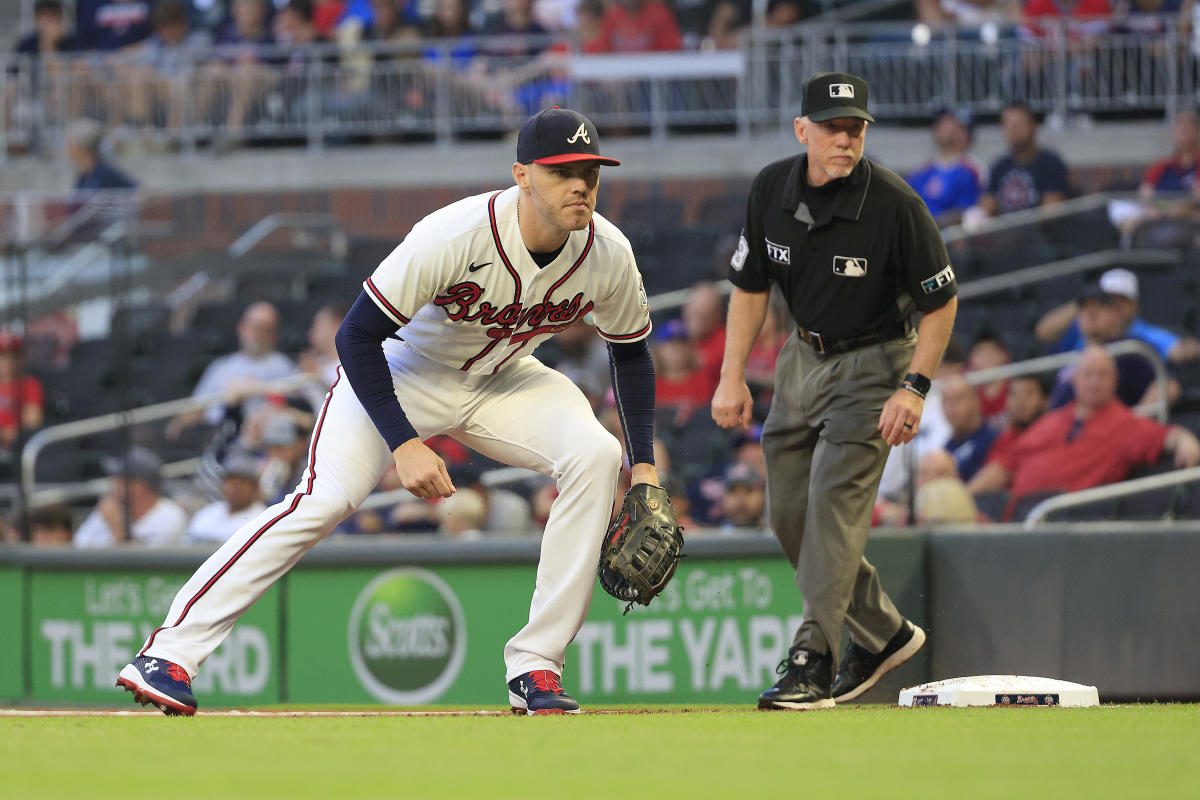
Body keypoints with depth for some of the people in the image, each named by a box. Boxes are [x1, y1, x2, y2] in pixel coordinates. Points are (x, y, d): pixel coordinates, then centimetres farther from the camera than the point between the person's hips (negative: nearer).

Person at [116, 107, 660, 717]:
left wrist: (643, 466, -4)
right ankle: (171, 651, -22)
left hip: (502, 381, 5)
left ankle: (535, 667, -14)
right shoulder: (453, 236, -34)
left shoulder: (607, 255, -19)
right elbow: (357, 335, -28)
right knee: (327, 499, -24)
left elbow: (630, 349, 2)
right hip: (403, 372, -4)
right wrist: (404, 443, -34)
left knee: (596, 456, -21)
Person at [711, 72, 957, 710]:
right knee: (788, 514, 7)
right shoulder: (771, 190, -8)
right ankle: (882, 633, 24)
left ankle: (812, 660, -22)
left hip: (874, 364, -6)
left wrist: (914, 387, -20)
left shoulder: (894, 204, -22)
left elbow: (941, 300, -13)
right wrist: (732, 377, -2)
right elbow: (750, 285, 5)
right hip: (803, 357, 6)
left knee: (834, 496, -20)